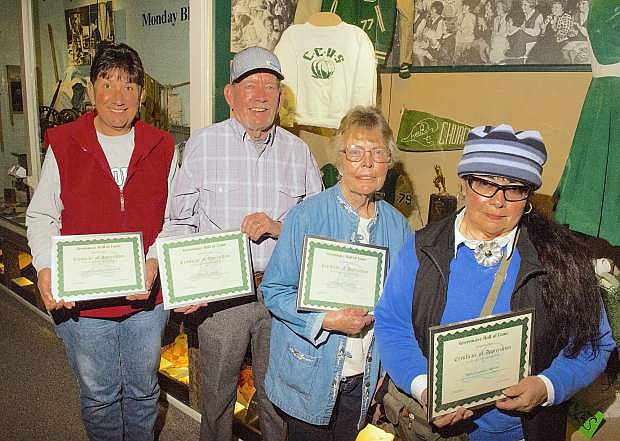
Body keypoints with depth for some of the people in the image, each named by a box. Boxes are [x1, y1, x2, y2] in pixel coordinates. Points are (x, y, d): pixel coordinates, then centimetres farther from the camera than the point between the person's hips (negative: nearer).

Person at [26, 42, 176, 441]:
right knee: (98, 396, 18)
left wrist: (154, 263, -16)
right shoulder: (64, 145, -3)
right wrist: (46, 267, -16)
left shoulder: (162, 147, 0)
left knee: (143, 391, 21)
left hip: (147, 300, 1)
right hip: (81, 302, -1)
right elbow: (41, 217, 0)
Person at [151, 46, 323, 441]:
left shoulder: (298, 150, 4)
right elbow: (180, 221, 1)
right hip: (220, 293, -1)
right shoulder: (202, 144, -1)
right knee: (218, 394, 15)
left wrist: (279, 227, -13)